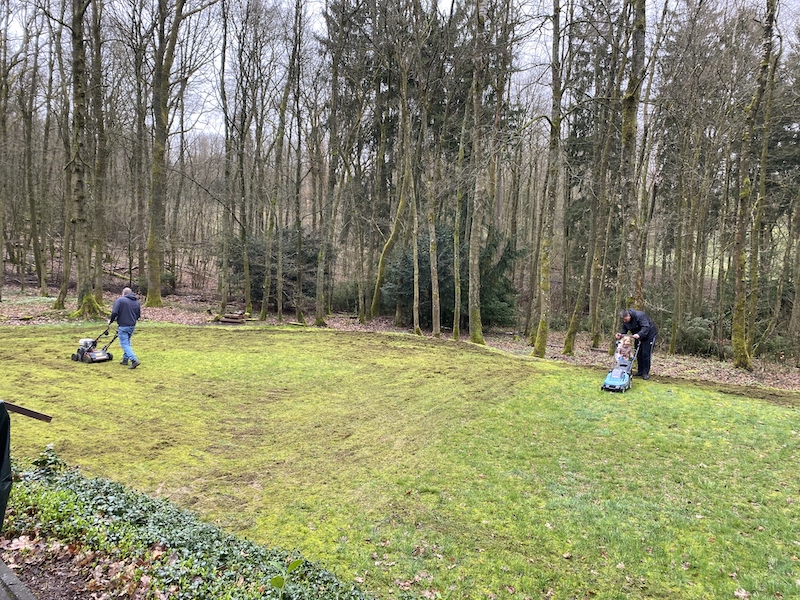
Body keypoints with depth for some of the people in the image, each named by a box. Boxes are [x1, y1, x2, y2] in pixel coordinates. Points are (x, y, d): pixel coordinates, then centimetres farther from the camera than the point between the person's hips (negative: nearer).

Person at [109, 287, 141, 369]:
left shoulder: (120, 300, -9)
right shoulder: (136, 301, 10)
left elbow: (114, 312, -16)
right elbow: (138, 315, 16)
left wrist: (111, 321, 0)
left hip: (123, 326, -7)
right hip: (132, 326, 7)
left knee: (124, 344, -5)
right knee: (127, 342, 21)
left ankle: (134, 360, -18)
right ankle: (125, 359, 28)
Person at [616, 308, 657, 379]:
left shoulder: (639, 315, -33)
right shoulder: (625, 320, -10)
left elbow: (646, 327, -39)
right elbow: (624, 328, -1)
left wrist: (639, 334, -53)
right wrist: (620, 334, -22)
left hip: (649, 334, -7)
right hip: (638, 336, 7)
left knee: (646, 354, -9)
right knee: (639, 353, 7)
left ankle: (646, 373, -3)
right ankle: (640, 371, 17)